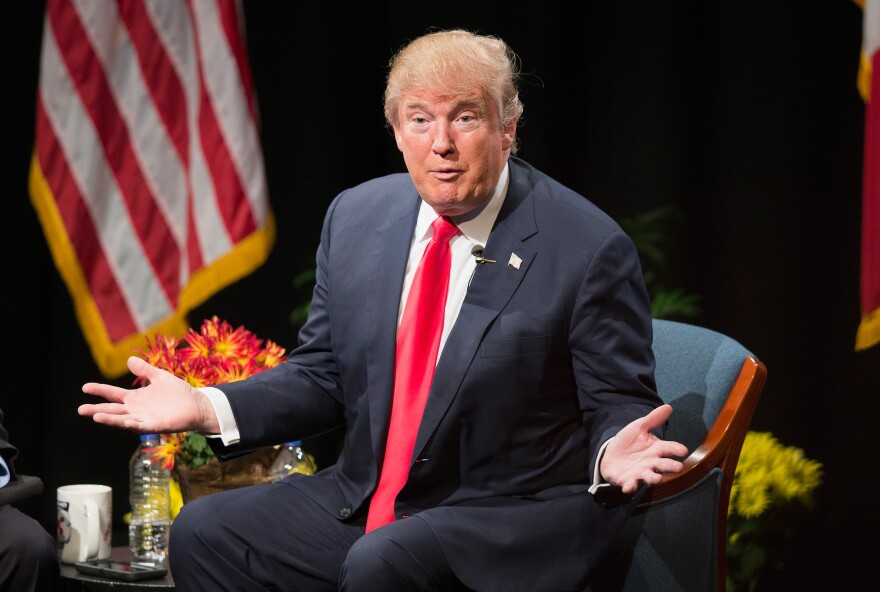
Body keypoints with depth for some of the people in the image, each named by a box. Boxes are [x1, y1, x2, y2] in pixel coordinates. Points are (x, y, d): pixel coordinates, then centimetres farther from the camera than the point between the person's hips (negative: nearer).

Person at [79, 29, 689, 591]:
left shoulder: (589, 249, -11)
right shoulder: (356, 217, 6)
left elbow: (619, 404, -5)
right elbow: (323, 377, 12)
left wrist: (615, 454, -29)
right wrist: (207, 409, -3)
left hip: (511, 516, -6)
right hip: (362, 499, 6)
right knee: (203, 531, -11)